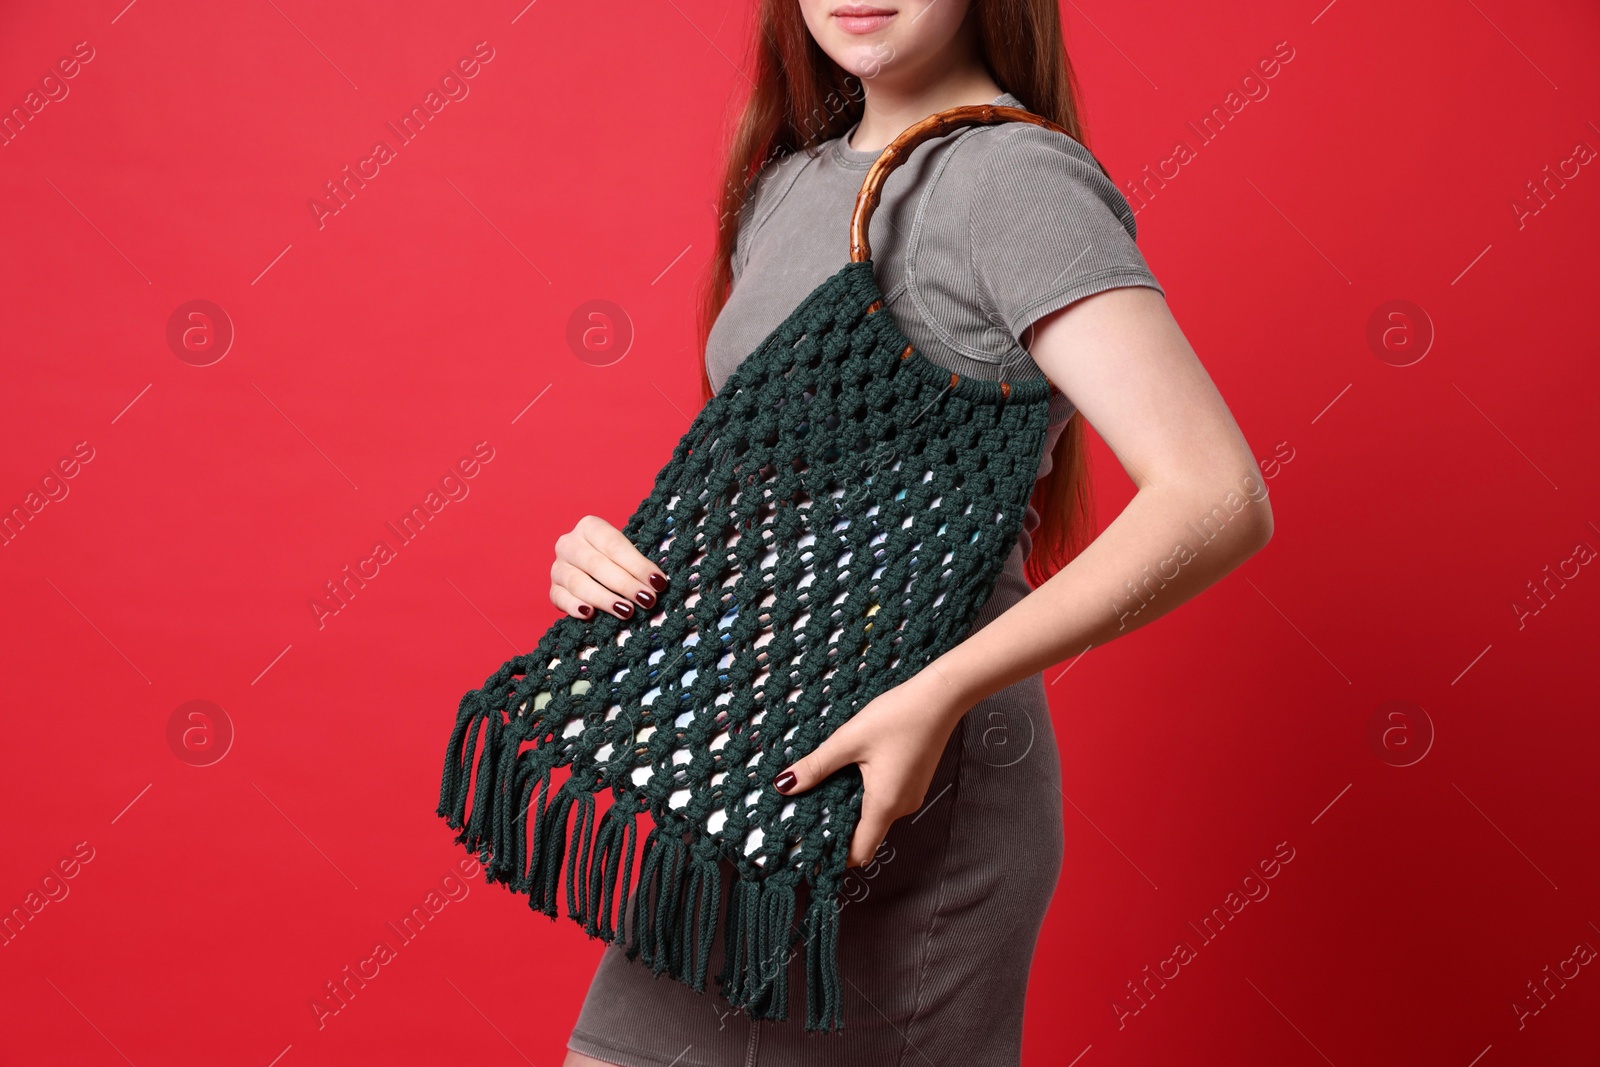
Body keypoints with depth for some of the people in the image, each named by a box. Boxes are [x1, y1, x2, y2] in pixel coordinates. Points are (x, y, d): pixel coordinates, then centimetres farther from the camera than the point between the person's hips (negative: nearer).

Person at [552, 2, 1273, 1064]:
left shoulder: (1013, 177, -14)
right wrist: (617, 559, -1)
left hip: (907, 782, -7)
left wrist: (937, 695, -26)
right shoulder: (789, 179, 11)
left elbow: (1219, 499, -24)